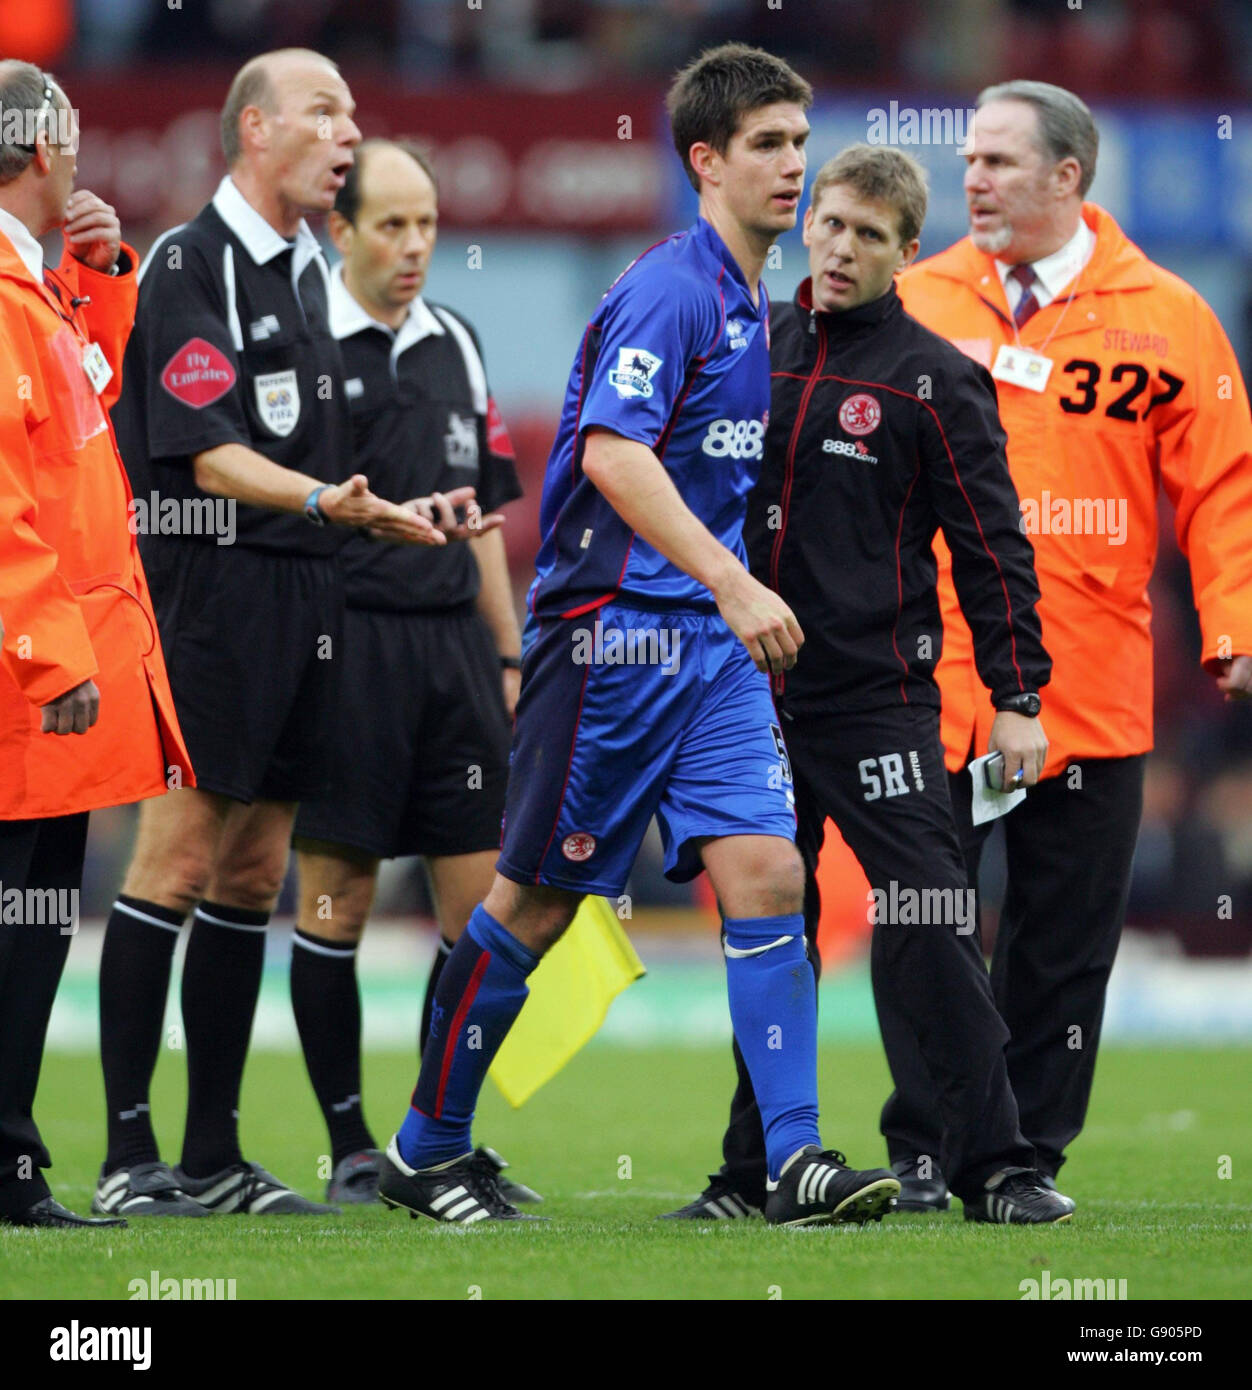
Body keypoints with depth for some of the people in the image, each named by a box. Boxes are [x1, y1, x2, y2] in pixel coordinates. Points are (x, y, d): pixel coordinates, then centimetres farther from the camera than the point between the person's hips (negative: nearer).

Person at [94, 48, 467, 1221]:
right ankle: (128, 1155, -7)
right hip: (211, 585, -8)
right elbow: (207, 453, -16)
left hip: (303, 594, 8)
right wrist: (322, 499, -28)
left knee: (252, 874, 9)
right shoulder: (188, 264, -9)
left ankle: (214, 1155, 12)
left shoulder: (307, 269, 17)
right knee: (178, 861, -9)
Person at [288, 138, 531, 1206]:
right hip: (345, 640, -6)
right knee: (335, 903, -2)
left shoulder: (455, 344, 15)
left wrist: (506, 654, 17)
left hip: (454, 646, 6)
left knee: (482, 897, 2)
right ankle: (351, 1148, 5)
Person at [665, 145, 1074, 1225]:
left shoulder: (935, 379, -3)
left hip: (876, 699, -5)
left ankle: (994, 1165, -7)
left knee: (929, 927, -10)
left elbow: (993, 545, -4)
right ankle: (757, 1171, 14)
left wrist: (1017, 698, -9)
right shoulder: (753, 348, 10)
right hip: (752, 697, 5)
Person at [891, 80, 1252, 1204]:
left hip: (1091, 692, 0)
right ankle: (920, 1154, 10)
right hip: (929, 680, 1)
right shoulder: (912, 303, 6)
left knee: (1066, 941, 6)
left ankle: (1030, 1155, 16)